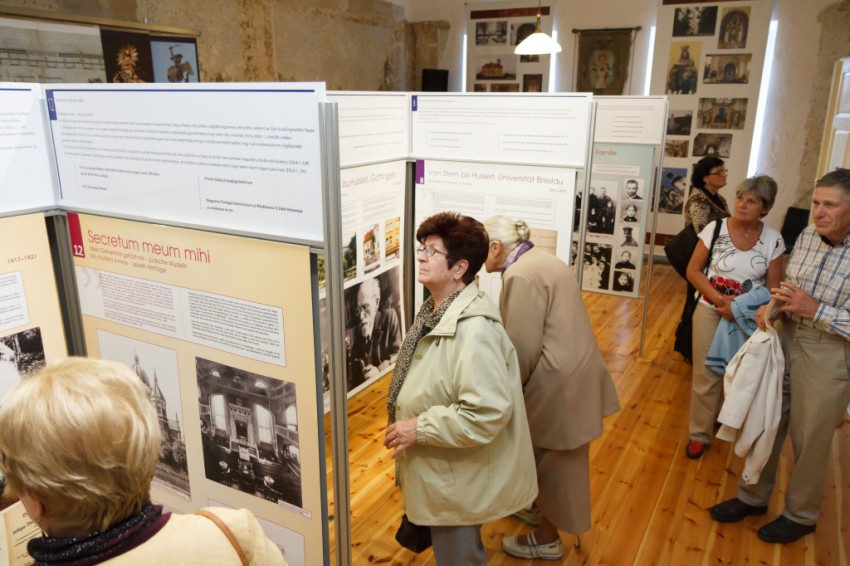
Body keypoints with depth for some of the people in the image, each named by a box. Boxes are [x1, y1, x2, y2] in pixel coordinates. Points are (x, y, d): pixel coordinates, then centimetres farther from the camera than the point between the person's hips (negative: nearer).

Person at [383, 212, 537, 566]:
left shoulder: (473, 328, -30)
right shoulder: (438, 310, 2)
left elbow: (487, 413, -34)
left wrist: (419, 428, -27)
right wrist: (409, 422, 7)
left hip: (460, 479, -9)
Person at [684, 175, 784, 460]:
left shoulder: (773, 240, -7)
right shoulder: (715, 228, -9)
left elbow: (773, 287, -4)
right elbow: (693, 270, -6)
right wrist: (720, 299, -18)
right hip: (711, 312, -1)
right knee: (706, 375, 5)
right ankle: (699, 433, 22)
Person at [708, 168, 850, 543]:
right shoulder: (807, 236, -2)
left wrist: (815, 309, -26)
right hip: (786, 339, 5)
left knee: (810, 439, 12)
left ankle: (801, 515, 36)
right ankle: (753, 497, 38)